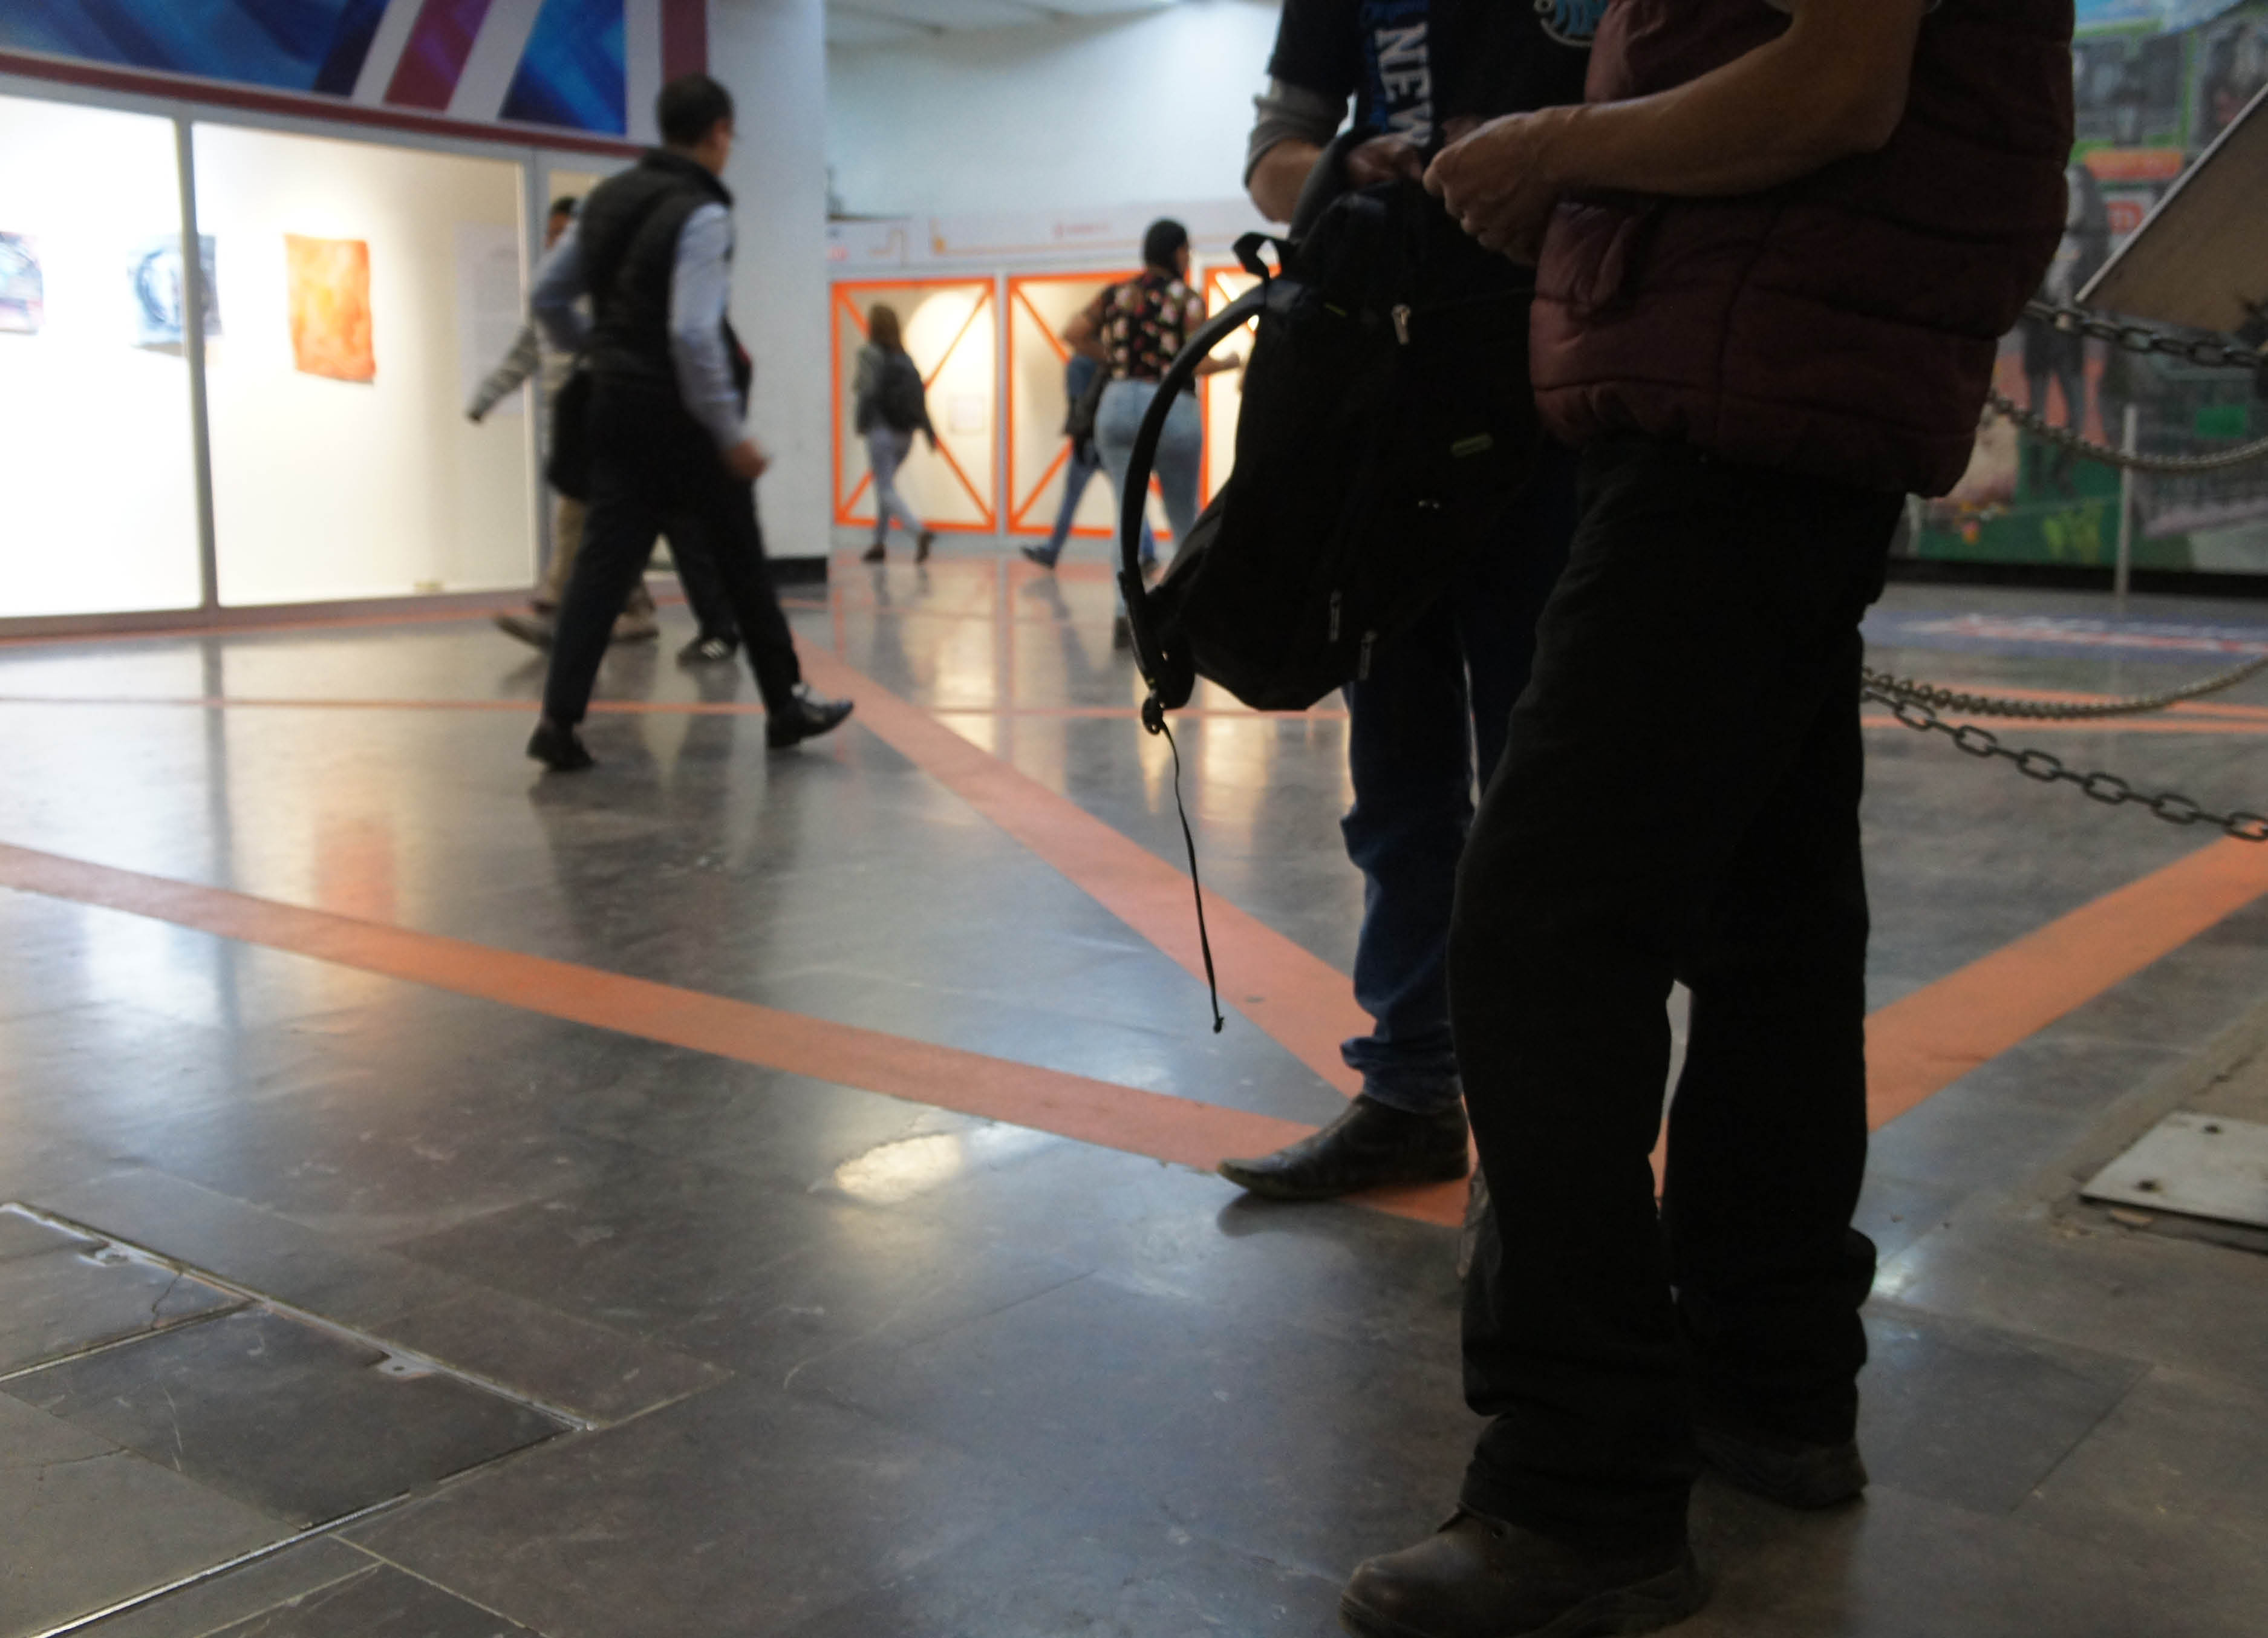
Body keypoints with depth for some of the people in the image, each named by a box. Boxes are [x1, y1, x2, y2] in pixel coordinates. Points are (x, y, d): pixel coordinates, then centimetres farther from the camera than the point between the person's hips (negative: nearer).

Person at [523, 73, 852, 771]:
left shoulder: (606, 199, 9)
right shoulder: (701, 213, -13)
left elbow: (548, 295, 14)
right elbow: (693, 334, -21)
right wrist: (732, 435, -18)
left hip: (616, 406, 6)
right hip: (682, 416, -6)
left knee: (604, 558, 3)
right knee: (741, 562, 7)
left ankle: (560, 719, -6)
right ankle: (786, 704, 18)